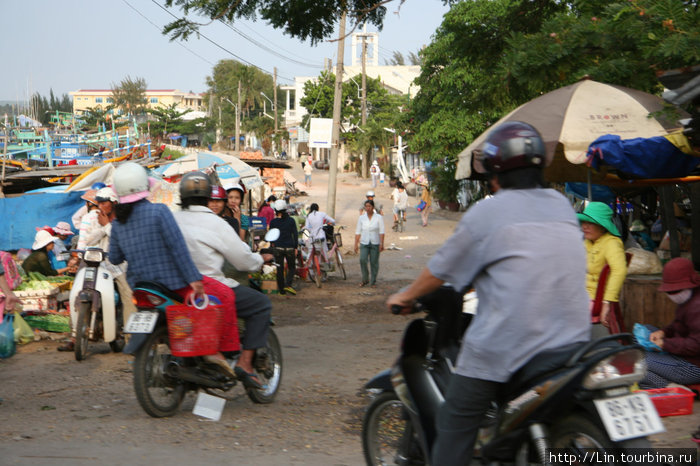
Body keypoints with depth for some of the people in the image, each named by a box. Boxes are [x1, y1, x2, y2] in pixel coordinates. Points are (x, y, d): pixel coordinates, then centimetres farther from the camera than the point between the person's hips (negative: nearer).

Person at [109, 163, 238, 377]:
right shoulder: (159, 211, -15)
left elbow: (114, 258, 9)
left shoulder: (118, 222, 3)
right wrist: (194, 279, -18)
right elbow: (177, 247, -19)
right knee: (226, 295, 1)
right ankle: (223, 350, -3)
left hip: (140, 285, 8)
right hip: (173, 283, -7)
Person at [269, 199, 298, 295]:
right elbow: (295, 234, 0)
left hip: (278, 248, 0)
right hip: (290, 247, 0)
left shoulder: (273, 222, -2)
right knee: (292, 268, 13)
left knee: (280, 269, 8)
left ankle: (281, 289, 10)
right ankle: (288, 284, -7)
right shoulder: (291, 220, -2)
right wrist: (295, 247, 7)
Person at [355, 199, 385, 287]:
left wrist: (381, 244, -11)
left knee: (374, 262, 0)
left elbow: (381, 231, -3)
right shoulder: (361, 218, 6)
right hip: (364, 243, 1)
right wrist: (356, 244, 3)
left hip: (375, 243, -1)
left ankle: (373, 281, 12)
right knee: (362, 260, -15)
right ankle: (365, 279, 1)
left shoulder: (378, 217, 1)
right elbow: (358, 232, 8)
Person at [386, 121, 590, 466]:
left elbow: (442, 270, 3)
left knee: (454, 429, 4)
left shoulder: (487, 212, -4)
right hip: (568, 345, 6)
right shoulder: (564, 208, 12)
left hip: (503, 347, -5)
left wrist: (405, 296, 21)